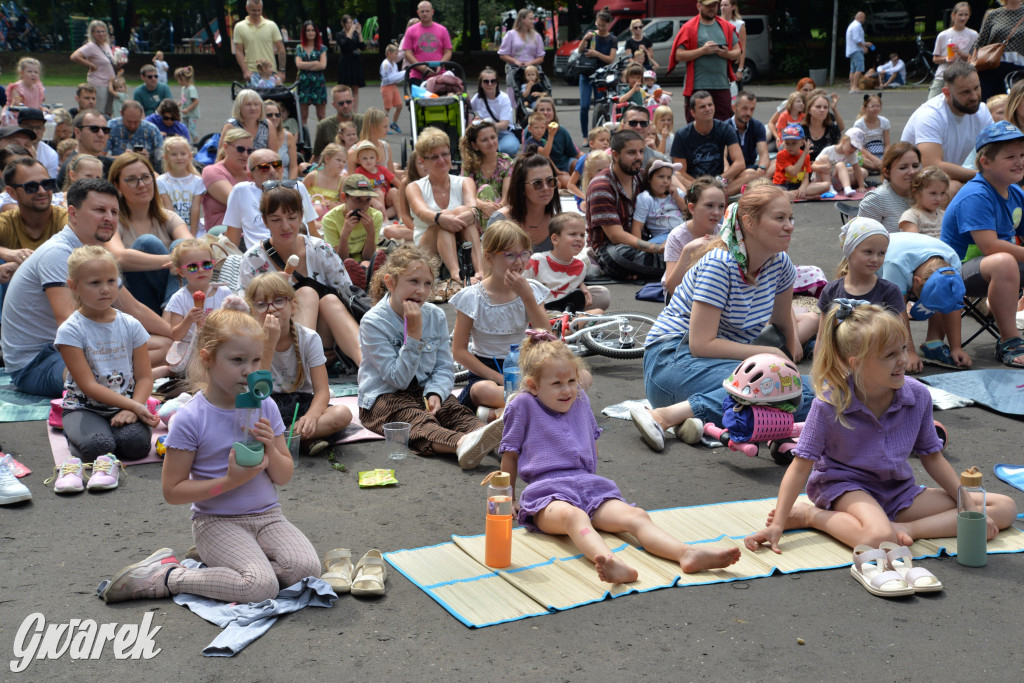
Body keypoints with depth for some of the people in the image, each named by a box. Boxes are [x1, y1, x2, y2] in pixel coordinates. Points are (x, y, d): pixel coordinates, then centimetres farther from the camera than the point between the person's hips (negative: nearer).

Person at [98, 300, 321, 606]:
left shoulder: (265, 406, 2)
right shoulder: (191, 418, -11)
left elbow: (284, 477, 7)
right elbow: (172, 491, -9)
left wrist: (270, 448, -14)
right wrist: (230, 481, -19)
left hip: (267, 516, 5)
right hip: (217, 521, -5)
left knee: (306, 568, -22)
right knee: (261, 587, -28)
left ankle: (221, 563, -4)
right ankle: (168, 577, -7)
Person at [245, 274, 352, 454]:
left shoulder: (309, 338, -8)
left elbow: (322, 391, -13)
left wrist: (311, 416, -37)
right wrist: (269, 343, -30)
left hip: (302, 402, 2)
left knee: (343, 414, -28)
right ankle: (306, 439, -24)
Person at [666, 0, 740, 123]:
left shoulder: (726, 27, 14)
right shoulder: (689, 28, 0)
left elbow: (737, 52, 16)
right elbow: (678, 55, -6)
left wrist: (727, 54, -6)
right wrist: (702, 50, -13)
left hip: (722, 86, 4)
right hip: (697, 87, -4)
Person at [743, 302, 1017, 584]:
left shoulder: (918, 395, -6)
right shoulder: (829, 404, -18)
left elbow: (931, 457, 7)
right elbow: (802, 465, -13)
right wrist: (777, 525, -18)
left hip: (898, 492, 6)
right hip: (845, 486, -6)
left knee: (1005, 508, -5)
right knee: (879, 538, -42)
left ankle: (904, 528, -20)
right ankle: (811, 514, -14)